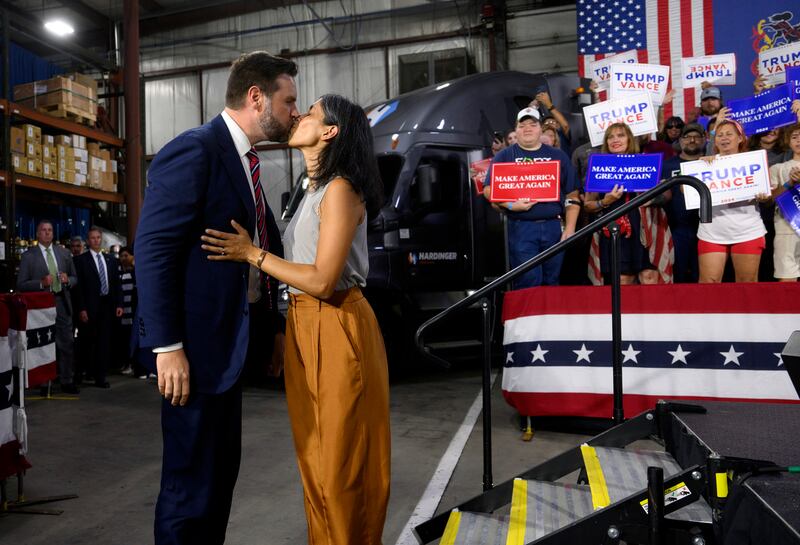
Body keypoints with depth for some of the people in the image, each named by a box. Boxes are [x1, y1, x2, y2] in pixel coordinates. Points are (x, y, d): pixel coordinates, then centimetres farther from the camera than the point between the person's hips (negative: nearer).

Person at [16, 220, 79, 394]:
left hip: (62, 303, 3)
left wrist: (68, 280, -5)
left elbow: (75, 278, 17)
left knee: (67, 344, 4)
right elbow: (21, 284, -2)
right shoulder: (28, 256, 1)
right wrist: (41, 283, -17)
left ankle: (67, 381, 13)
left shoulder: (64, 253, 12)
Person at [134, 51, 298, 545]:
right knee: (191, 480, 3)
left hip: (229, 340, 9)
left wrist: (274, 326, 14)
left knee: (222, 471, 19)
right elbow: (153, 251, -19)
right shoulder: (194, 150, -13)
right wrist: (167, 346, -21)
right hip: (197, 344, -9)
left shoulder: (245, 160, 14)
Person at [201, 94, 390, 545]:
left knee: (343, 457, 5)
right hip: (306, 326, 10)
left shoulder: (340, 189, -14)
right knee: (316, 453, 19)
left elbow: (321, 279, -20)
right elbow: (302, 263, 10)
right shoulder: (315, 190, 16)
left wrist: (252, 254, -14)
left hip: (335, 328, -9)